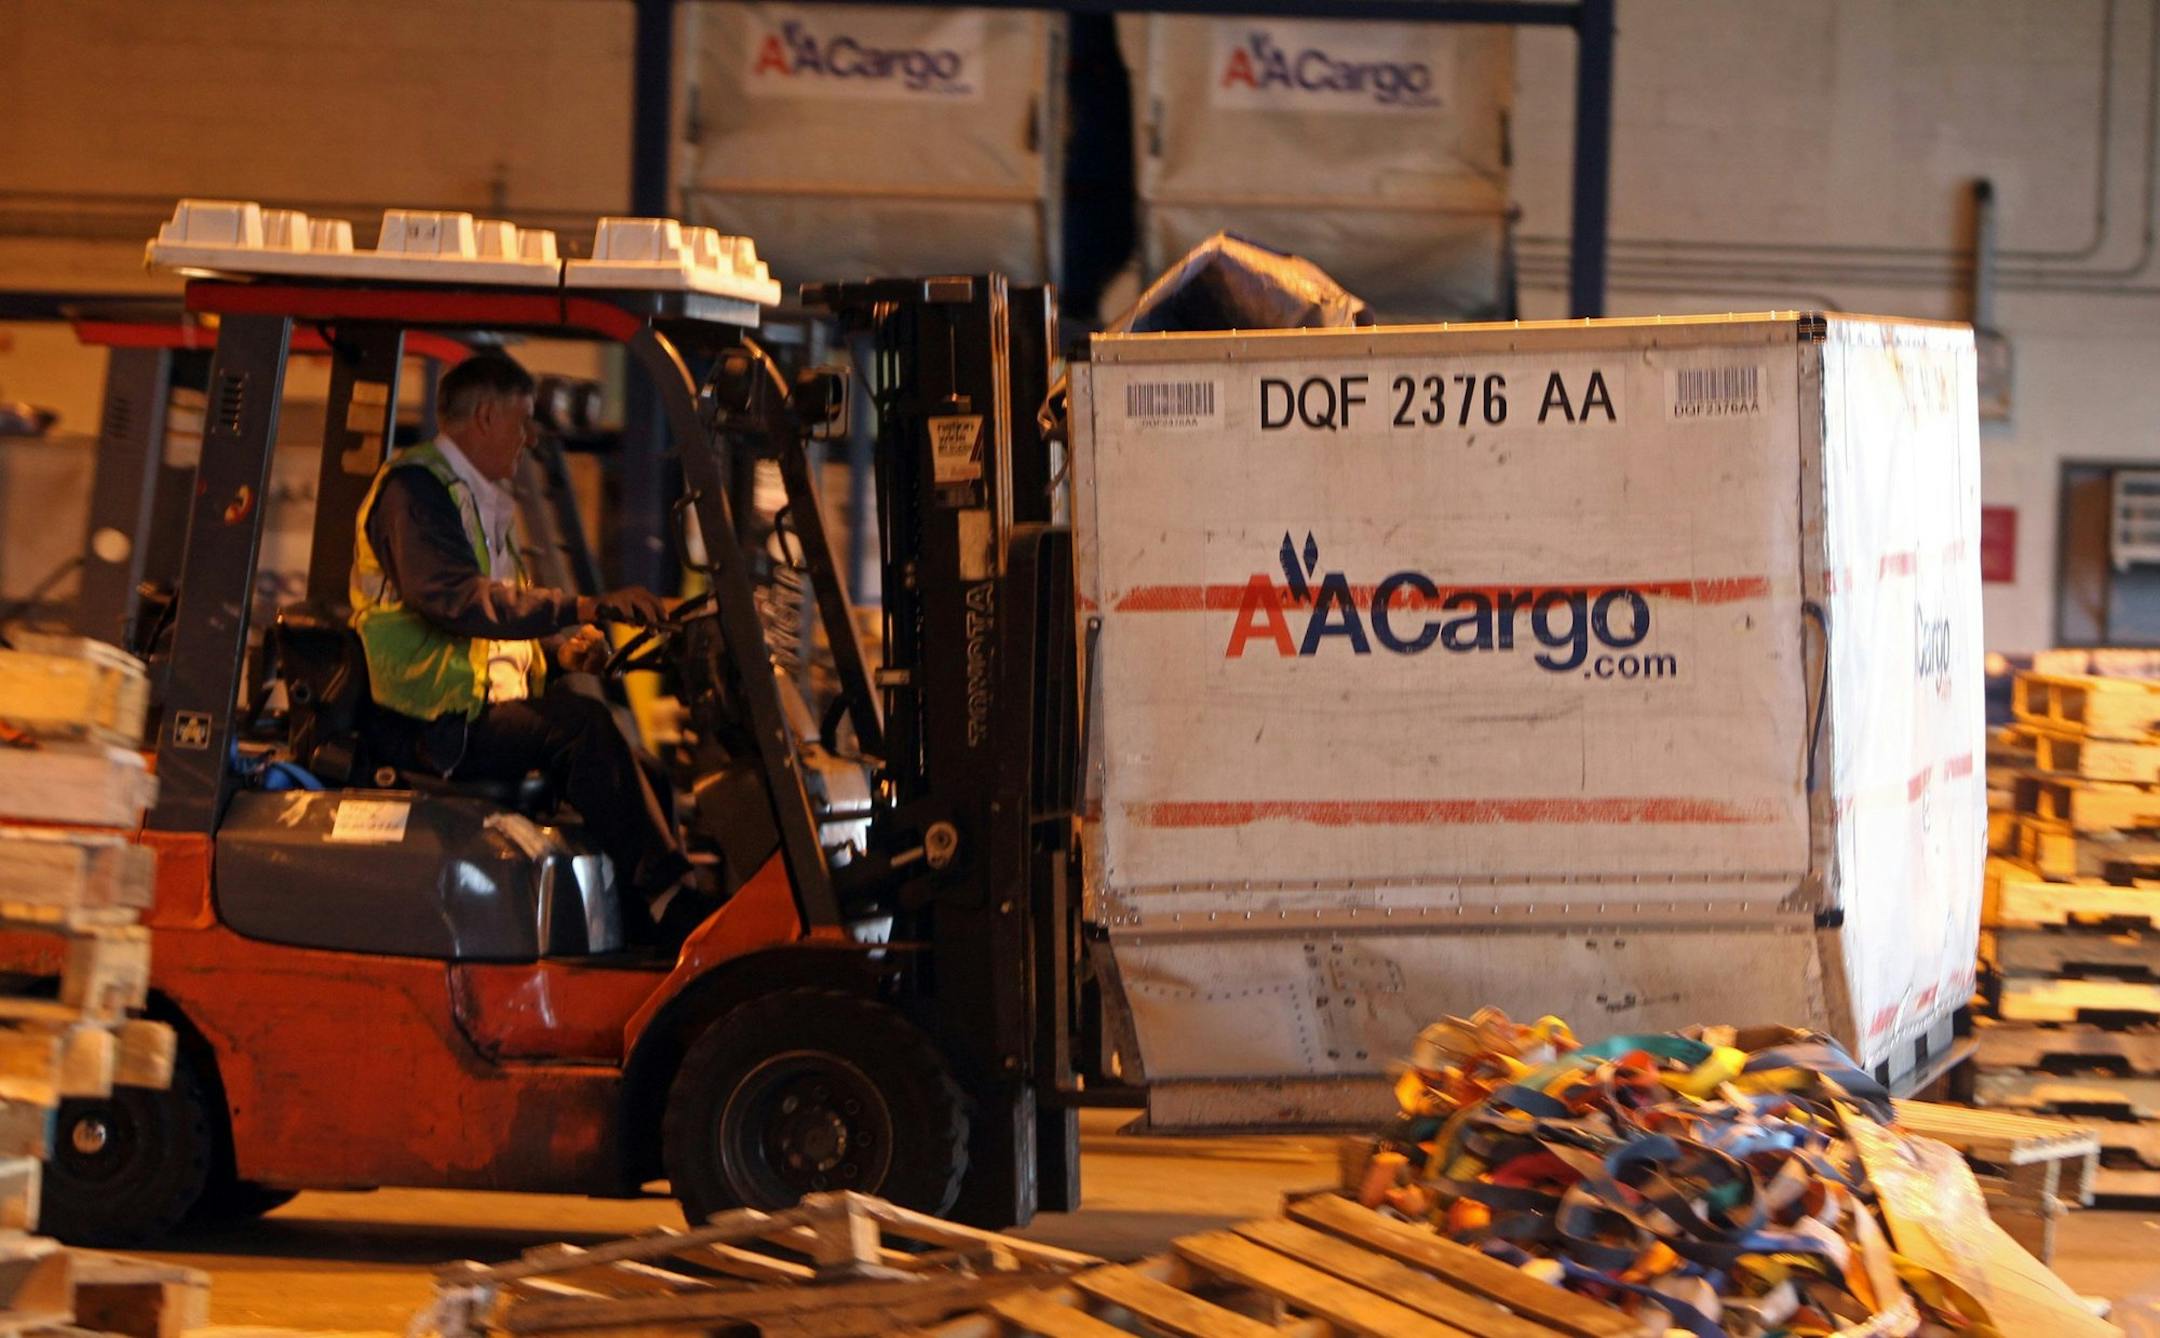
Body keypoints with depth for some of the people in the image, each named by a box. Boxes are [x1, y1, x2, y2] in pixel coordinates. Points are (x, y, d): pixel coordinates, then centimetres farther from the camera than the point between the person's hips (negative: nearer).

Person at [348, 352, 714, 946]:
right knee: (580, 725, -29)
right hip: (429, 724, -9)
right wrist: (586, 608, -27)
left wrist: (561, 648, 6)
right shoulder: (413, 489, -8)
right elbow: (460, 601, -24)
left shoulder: (487, 502, 24)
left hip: (487, 708, 9)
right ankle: (670, 905, -30)